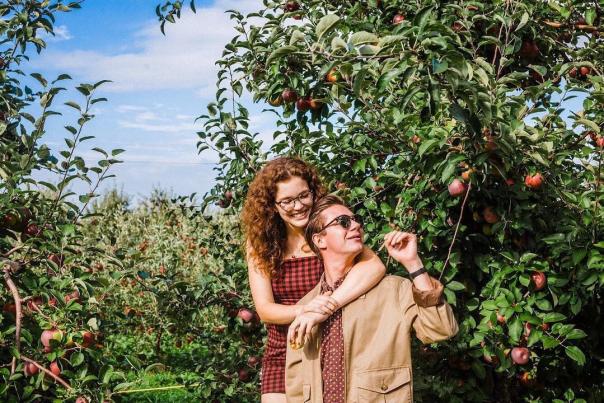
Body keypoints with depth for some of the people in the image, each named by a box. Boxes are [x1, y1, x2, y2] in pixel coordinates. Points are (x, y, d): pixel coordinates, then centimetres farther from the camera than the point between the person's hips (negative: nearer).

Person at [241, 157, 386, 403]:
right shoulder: (260, 242, -4)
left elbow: (375, 266, -28)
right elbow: (264, 310, -10)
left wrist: (324, 308, -36)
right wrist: (303, 310, -30)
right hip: (282, 357, 1)